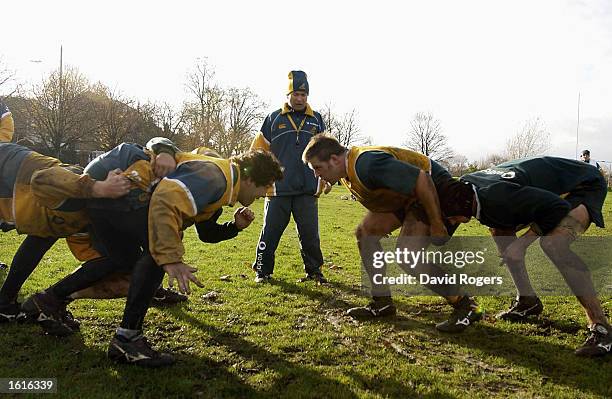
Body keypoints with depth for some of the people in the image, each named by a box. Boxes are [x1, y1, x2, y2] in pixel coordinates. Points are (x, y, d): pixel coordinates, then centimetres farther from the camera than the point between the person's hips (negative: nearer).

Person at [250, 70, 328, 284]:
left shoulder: (316, 120, 11)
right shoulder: (273, 119, 5)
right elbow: (258, 150, 6)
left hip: (307, 189, 2)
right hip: (278, 188, -1)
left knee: (310, 233, 5)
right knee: (270, 232, 3)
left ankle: (314, 270, 21)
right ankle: (263, 270, 17)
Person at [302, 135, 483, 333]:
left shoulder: (366, 164, -33)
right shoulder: (347, 170, 0)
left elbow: (421, 179, -34)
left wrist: (437, 225, -28)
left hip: (434, 189, -10)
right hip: (406, 197, 10)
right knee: (365, 232, 4)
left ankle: (465, 306, -8)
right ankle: (383, 303, 11)